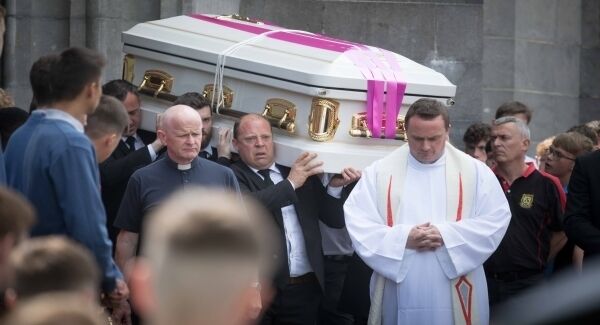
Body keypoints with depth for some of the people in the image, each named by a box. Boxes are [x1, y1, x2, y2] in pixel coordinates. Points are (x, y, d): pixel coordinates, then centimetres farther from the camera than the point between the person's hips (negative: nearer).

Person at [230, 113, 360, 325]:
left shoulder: (301, 172, 10)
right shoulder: (233, 177, -2)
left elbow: (335, 220, 12)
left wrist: (335, 187, -6)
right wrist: (290, 184, -20)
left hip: (305, 287, 4)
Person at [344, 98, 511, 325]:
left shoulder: (475, 171, 4)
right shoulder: (379, 172, 4)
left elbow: (496, 220, -1)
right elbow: (358, 222, 0)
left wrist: (447, 235, -13)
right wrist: (402, 238, -14)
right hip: (399, 297, 0)